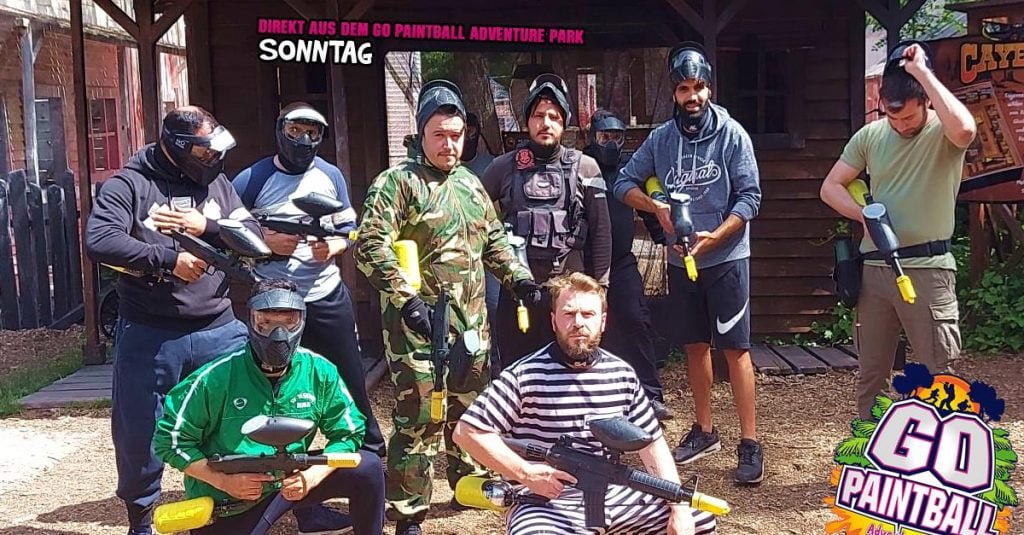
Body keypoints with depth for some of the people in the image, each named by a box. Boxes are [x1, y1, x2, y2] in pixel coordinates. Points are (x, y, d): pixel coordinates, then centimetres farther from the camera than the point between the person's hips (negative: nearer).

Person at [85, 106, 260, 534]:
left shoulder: (217, 184, 8)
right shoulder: (130, 185, -6)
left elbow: (255, 237, 2)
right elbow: (99, 241, -20)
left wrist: (206, 228, -13)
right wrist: (167, 258, -22)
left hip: (219, 330, 4)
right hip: (150, 336, -3)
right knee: (139, 433, 8)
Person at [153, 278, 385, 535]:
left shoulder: (319, 372, -12)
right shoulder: (217, 377, -20)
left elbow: (349, 433, -4)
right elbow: (170, 439, -12)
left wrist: (311, 477, -20)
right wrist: (225, 481, -20)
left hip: (289, 483, 2)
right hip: (224, 504, -2)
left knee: (368, 468, -13)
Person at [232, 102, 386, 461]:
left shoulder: (331, 176, 6)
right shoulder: (250, 181, -4)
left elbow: (350, 230, 10)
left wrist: (334, 246, -11)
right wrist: (268, 243, -17)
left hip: (328, 298, 2)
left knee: (351, 382, 9)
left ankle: (372, 454, 25)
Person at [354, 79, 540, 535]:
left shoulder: (470, 184, 15)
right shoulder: (397, 182, -9)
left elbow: (493, 239, 24)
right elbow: (371, 247, -17)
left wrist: (518, 277, 10)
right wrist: (407, 299, -24)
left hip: (471, 321, 7)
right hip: (419, 322, -7)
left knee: (469, 408, 19)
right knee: (420, 417, -6)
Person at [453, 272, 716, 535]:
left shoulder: (622, 374, 3)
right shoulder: (526, 376, -12)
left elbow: (652, 443, 8)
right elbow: (467, 431, -11)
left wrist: (680, 508, -2)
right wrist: (525, 473, -17)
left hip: (613, 496, 5)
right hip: (545, 505, -5)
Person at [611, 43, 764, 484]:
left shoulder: (731, 133, -7)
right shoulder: (661, 138, 3)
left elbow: (749, 196, -9)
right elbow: (625, 183, 8)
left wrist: (715, 236, -21)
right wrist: (656, 207, -10)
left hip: (726, 258, -4)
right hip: (681, 260, 4)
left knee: (735, 347, -5)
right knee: (695, 346, 14)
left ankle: (749, 443, 0)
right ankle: (704, 430, 28)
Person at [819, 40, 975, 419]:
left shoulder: (943, 132, -7)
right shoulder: (870, 136, 6)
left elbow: (965, 130, -33)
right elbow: (830, 187, 10)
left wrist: (923, 72, -25)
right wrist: (865, 215, -9)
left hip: (928, 269, -5)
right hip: (874, 267, 5)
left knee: (938, 376, 0)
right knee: (870, 374, 14)